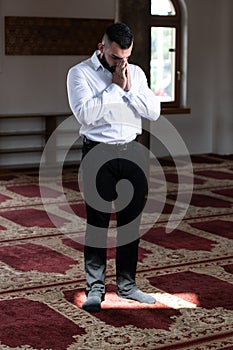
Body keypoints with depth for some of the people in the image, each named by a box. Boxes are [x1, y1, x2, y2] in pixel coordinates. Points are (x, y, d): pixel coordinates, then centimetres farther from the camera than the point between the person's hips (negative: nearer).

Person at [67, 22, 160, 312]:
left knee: (131, 220, 10)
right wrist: (114, 86, -15)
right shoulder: (80, 73, -4)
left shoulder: (136, 73, 10)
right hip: (98, 153, -4)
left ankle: (127, 285, 22)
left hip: (132, 152, 5)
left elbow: (154, 111, 2)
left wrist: (129, 89, -10)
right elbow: (84, 114, -19)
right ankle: (95, 289, 10)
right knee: (97, 222, 0)